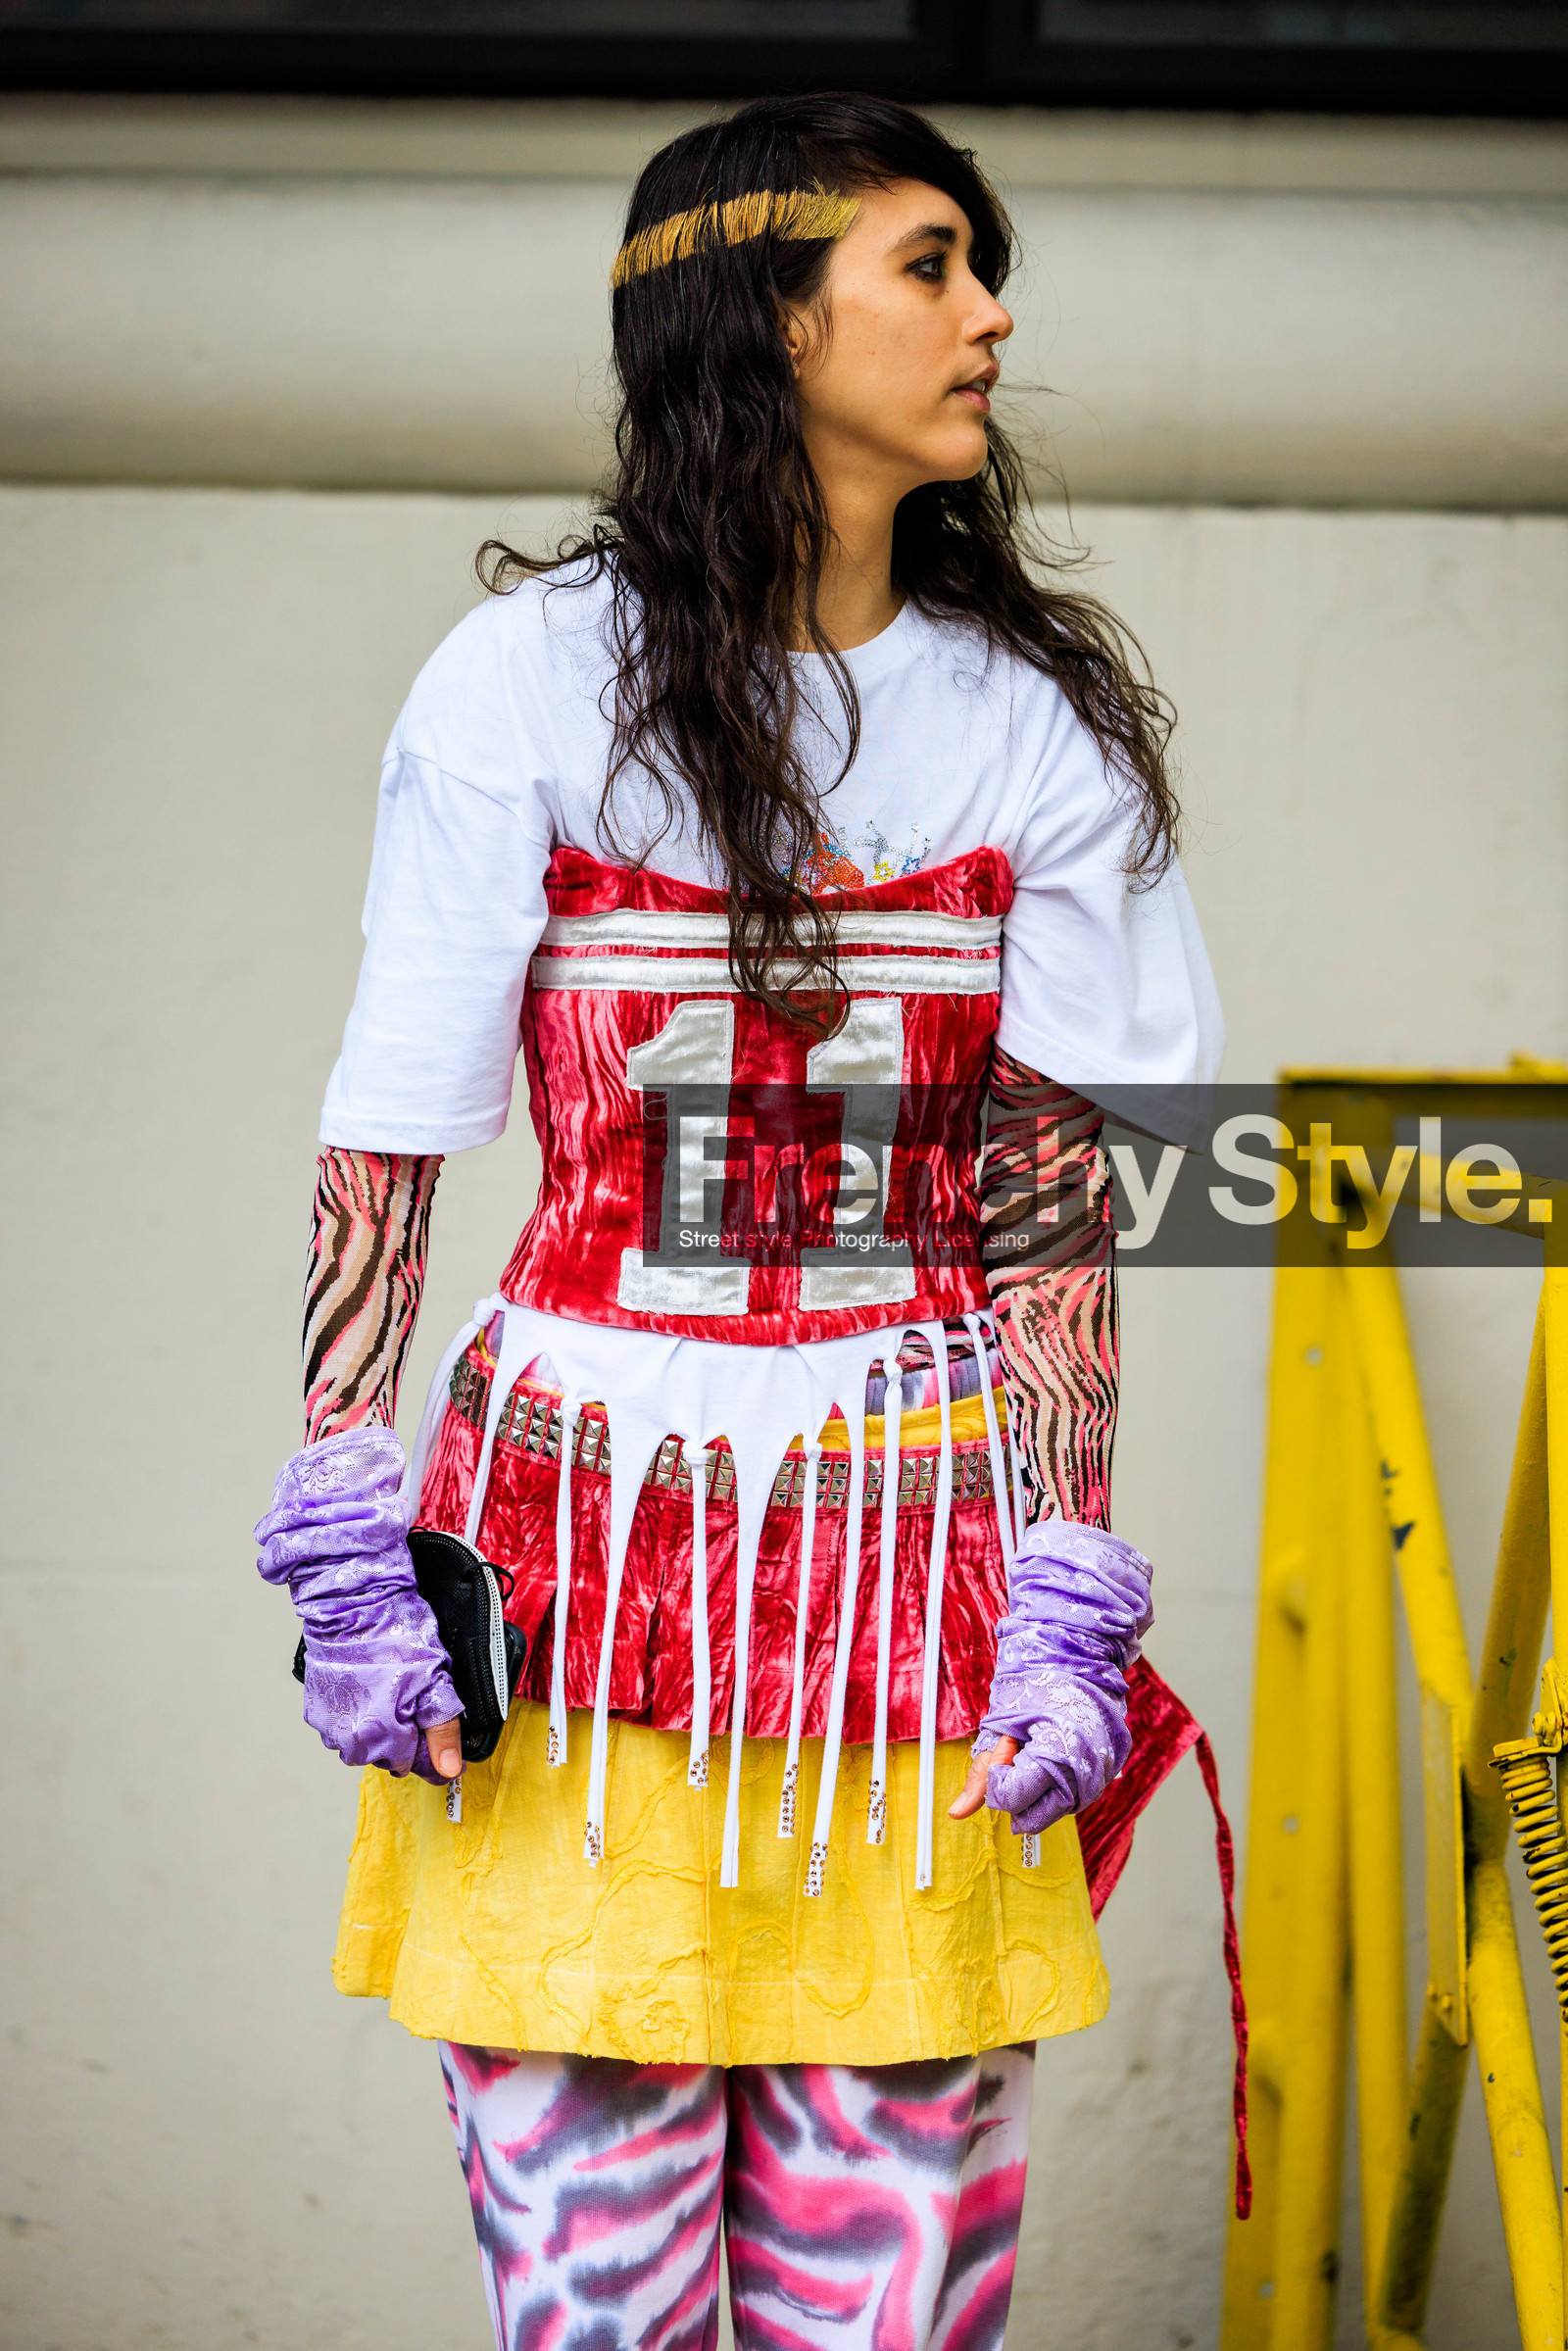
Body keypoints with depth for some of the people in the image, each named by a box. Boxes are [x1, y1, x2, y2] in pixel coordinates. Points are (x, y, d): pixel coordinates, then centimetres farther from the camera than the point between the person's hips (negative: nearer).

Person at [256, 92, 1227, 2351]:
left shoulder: (1043, 722, 6)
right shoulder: (533, 681, 0)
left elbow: (1059, 1205, 4)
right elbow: (386, 1147, 1)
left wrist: (1072, 1603, -2)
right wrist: (349, 1549, -5)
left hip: (918, 1585, 2)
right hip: (582, 1553, -2)